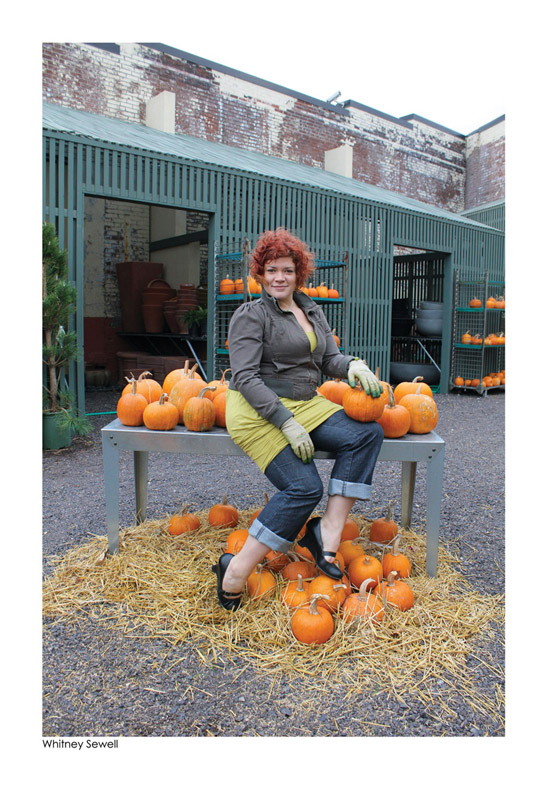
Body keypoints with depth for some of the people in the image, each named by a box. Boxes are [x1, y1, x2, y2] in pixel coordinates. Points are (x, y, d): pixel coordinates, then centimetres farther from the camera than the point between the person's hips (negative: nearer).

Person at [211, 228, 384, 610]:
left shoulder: (312, 310, 18)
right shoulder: (250, 315, -4)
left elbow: (329, 358, 16)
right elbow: (245, 377, -13)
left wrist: (353, 365, -10)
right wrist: (287, 423, -22)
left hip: (306, 405, 7)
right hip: (258, 411, -7)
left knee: (368, 433, -16)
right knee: (304, 486, -23)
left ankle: (327, 533, -17)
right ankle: (236, 572, -13)